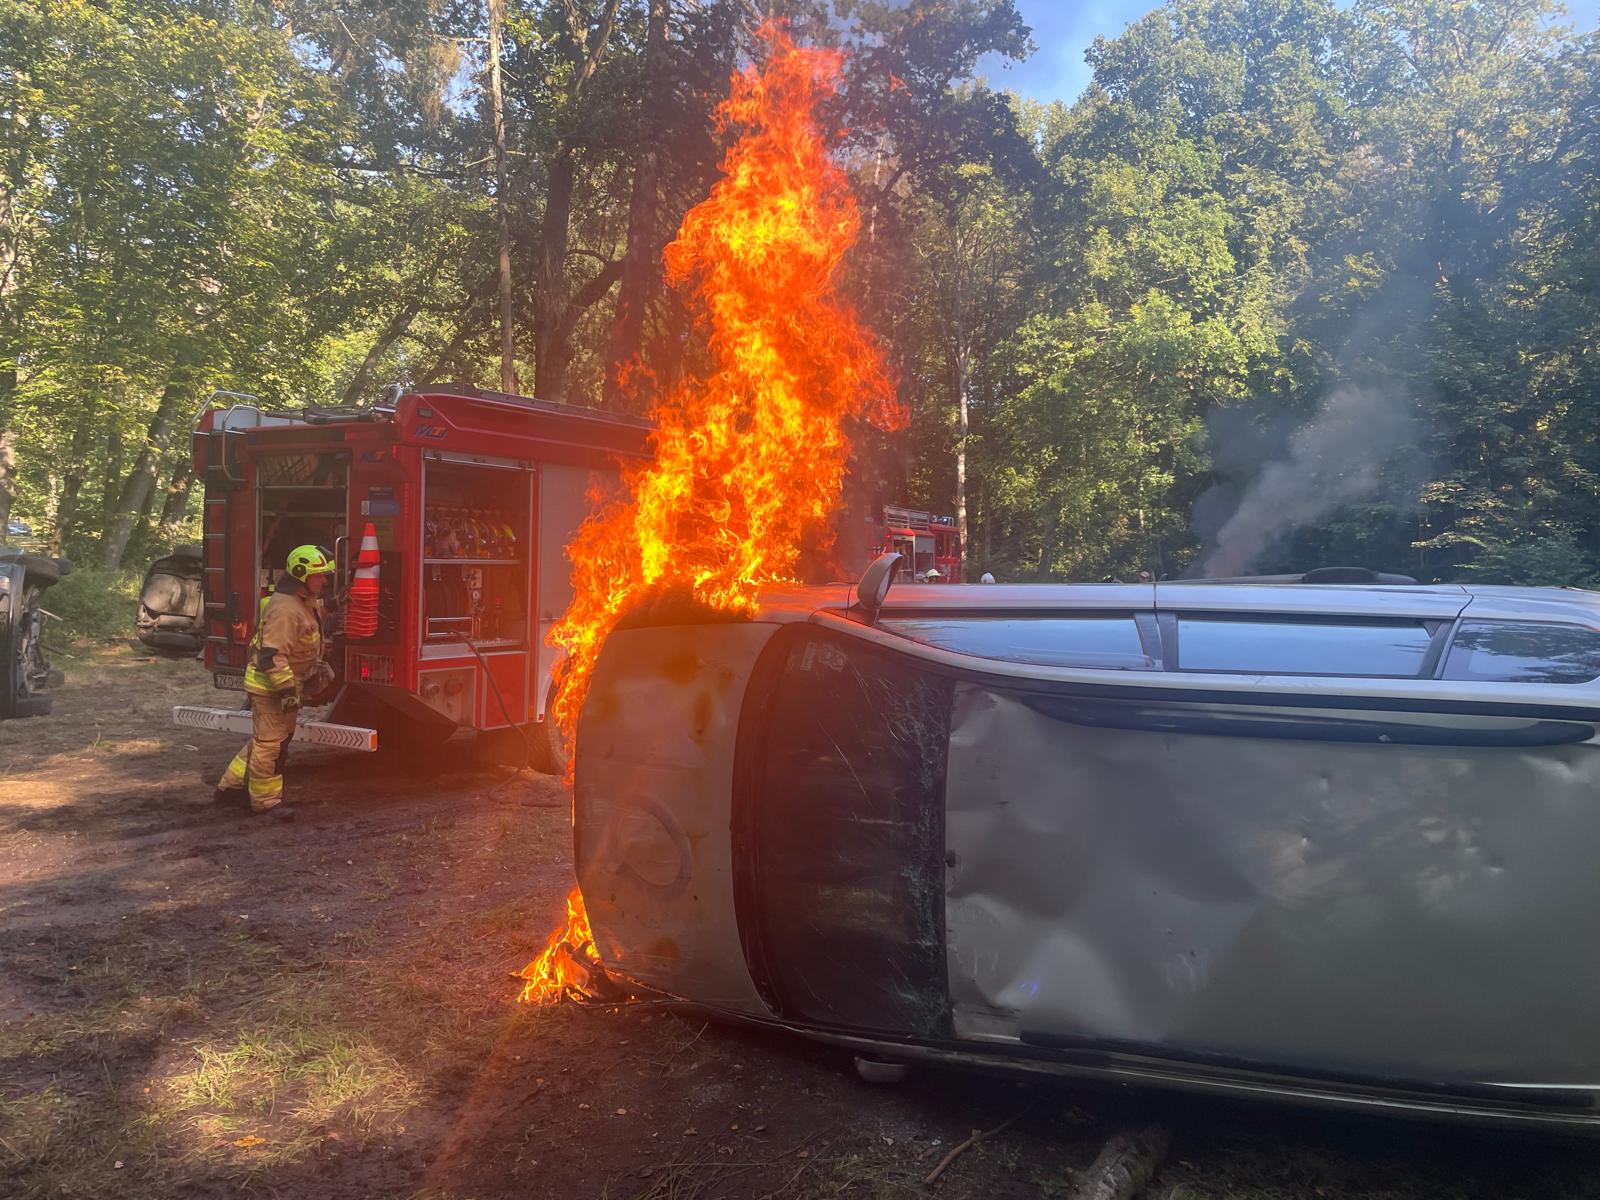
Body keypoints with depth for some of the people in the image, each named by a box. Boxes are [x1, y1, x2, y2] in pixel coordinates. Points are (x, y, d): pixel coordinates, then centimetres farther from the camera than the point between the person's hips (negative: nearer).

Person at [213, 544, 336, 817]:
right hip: (271, 686, -11)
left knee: (264, 740, 20)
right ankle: (265, 801, 8)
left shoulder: (304, 603, 10)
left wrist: (319, 669, 21)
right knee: (270, 744, -1)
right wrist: (286, 689, -29)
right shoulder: (285, 608, -24)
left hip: (286, 685, 11)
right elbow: (272, 654, -29)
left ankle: (231, 785, 32)